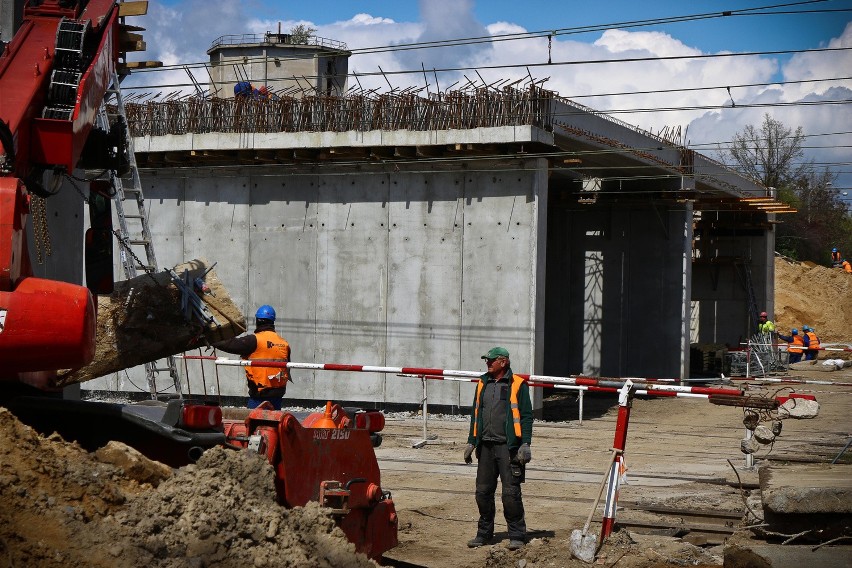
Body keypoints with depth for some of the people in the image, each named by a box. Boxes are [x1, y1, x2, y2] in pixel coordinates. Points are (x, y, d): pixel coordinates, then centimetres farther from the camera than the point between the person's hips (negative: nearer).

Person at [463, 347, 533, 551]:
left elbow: (526, 417, -5)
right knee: (483, 491, 9)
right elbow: (475, 415, 20)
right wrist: (471, 442, 16)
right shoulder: (483, 384, 15)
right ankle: (484, 533, 21)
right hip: (486, 446, 6)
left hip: (508, 447, -6)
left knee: (511, 492, -5)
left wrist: (525, 445, -12)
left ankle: (517, 536, 4)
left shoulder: (517, 385, -3)